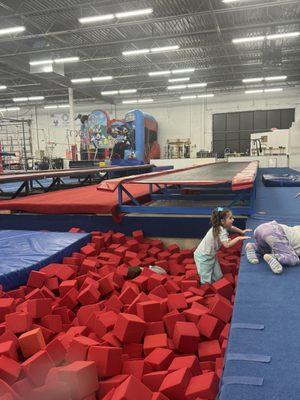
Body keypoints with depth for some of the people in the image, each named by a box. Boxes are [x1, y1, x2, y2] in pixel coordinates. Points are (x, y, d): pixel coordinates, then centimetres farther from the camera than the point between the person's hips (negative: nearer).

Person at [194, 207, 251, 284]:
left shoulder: (222, 226, -4)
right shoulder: (221, 231, -29)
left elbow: (232, 228, 21)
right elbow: (227, 245, -42)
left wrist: (242, 231, 21)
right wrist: (238, 238, -34)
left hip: (211, 254, 9)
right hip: (203, 257, -9)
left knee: (218, 277, 11)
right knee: (207, 281, -4)